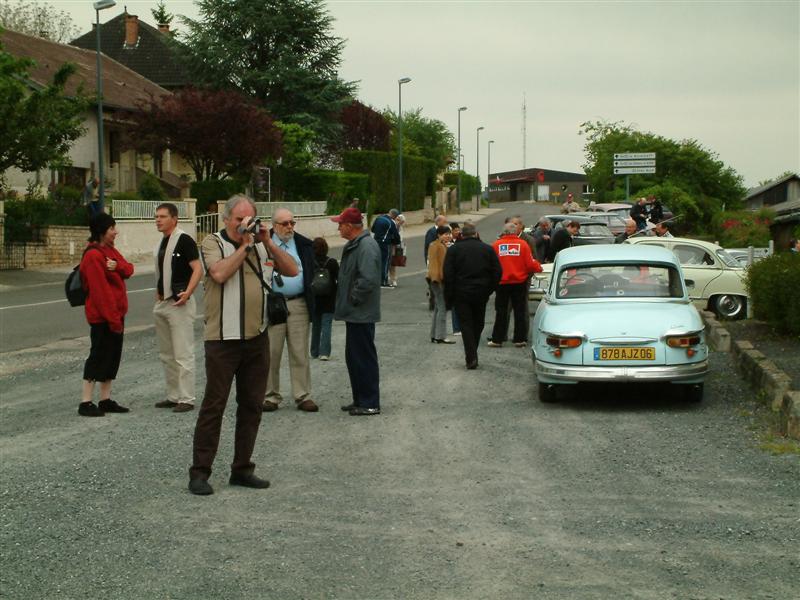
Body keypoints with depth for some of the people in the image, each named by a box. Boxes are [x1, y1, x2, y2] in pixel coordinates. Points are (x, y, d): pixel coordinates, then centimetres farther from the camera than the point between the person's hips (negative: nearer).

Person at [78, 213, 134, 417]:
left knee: (113, 356, 12)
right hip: (102, 316, -9)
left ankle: (105, 400, 20)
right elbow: (100, 290, -22)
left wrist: (118, 266, -18)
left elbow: (129, 269, 6)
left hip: (115, 314, 9)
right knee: (98, 356, -6)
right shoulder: (93, 256, -17)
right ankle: (86, 403, -1)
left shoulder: (110, 250, 13)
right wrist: (113, 319, -22)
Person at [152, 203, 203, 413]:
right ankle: (173, 396, 21)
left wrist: (187, 293, -28)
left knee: (183, 354, -7)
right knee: (166, 355, 13)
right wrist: (158, 295, 16)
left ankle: (186, 399, -4)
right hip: (162, 304, 9)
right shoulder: (160, 243, 15)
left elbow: (198, 269, -17)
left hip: (179, 304, -9)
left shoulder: (184, 240, -10)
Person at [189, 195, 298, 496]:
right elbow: (220, 273, -22)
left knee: (251, 405, 9)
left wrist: (268, 242, -5)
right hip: (223, 339, -5)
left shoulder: (261, 245, 12)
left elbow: (292, 270, 5)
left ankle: (242, 469, 19)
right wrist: (243, 245, -14)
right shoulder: (213, 243, -3)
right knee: (214, 405, -3)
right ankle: (199, 472, 3)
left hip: (257, 337, 6)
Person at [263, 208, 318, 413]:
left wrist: (313, 302, 6)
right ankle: (271, 396, 12)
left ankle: (303, 396, 9)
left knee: (300, 353, 4)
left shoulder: (304, 245, 10)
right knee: (271, 352, 2)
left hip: (298, 304, 2)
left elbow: (313, 274, 13)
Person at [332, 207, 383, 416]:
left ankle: (370, 403, 4)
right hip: (354, 313, 11)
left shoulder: (366, 246, -19)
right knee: (353, 357, 16)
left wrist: (354, 299, -18)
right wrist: (345, 302, 14)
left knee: (364, 358, -4)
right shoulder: (353, 245, 14)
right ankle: (360, 399, 25)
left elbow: (368, 280, -29)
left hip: (362, 314, -11)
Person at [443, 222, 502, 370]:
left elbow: (448, 274, -7)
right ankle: (472, 355, 21)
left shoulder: (454, 249, -2)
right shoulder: (487, 249, 5)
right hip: (481, 294, 2)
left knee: (466, 324, 0)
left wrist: (448, 297, -1)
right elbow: (498, 272, 3)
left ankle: (471, 358, -9)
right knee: (478, 324, 15)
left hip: (461, 293, -2)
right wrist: (489, 290, 11)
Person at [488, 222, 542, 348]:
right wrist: (539, 268, 14)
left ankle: (497, 339, 8)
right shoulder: (523, 244, -7)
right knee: (519, 311, 9)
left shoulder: (496, 244, -6)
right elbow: (530, 264, -7)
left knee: (501, 311, 8)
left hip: (502, 282, 0)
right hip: (519, 282, 0)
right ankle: (519, 339, 11)